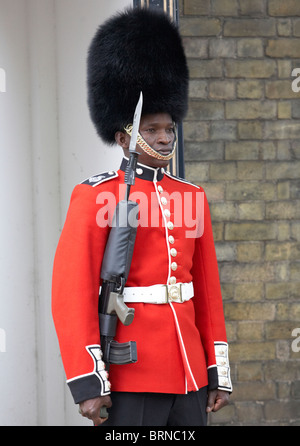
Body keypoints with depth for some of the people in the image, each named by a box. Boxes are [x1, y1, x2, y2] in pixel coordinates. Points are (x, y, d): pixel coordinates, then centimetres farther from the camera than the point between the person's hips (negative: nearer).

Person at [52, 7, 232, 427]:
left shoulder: (191, 198, 13)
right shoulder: (95, 197, -6)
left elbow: (208, 291, 16)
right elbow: (72, 294, -11)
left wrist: (219, 373, 12)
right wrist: (88, 383, -16)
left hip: (188, 375, 6)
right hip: (130, 378, -6)